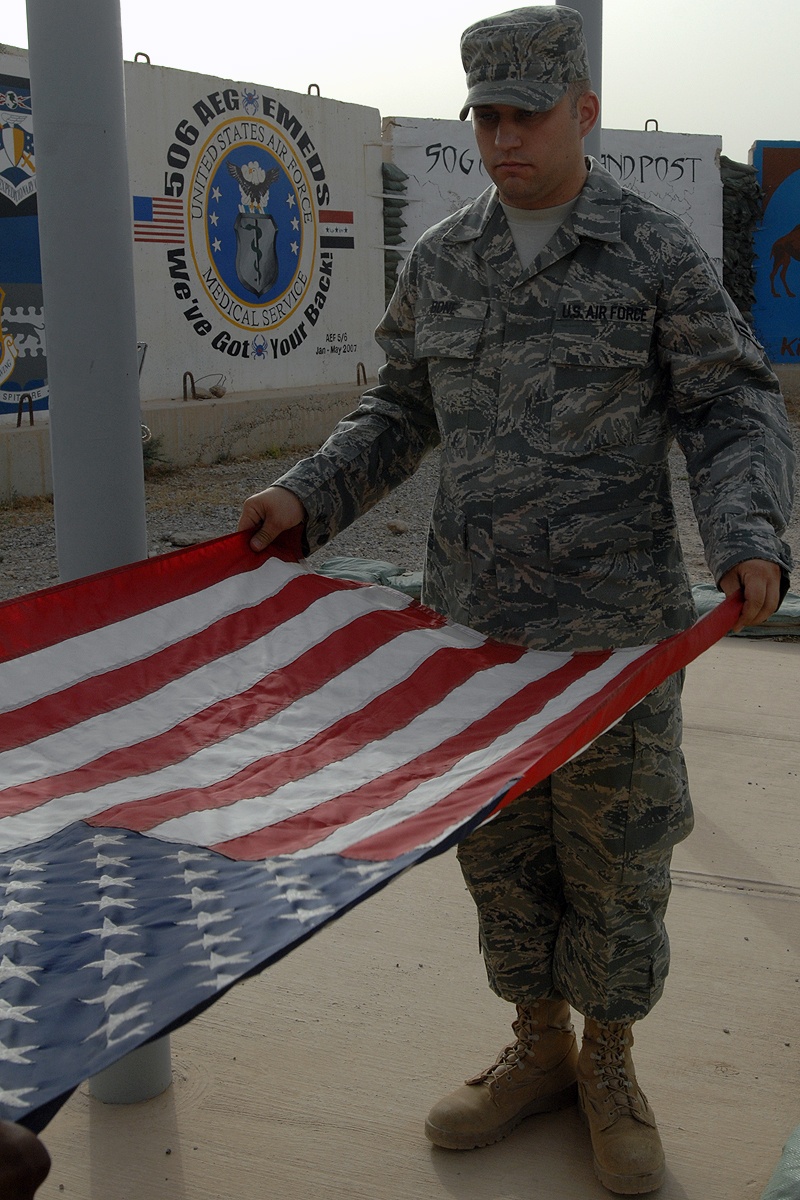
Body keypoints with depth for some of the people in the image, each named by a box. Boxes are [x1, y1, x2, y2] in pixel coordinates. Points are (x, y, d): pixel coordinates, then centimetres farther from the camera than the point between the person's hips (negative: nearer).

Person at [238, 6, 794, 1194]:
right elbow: (404, 412, 15)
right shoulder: (442, 260, 6)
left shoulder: (658, 253, -6)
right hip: (474, 616, 4)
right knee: (500, 846, 14)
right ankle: (539, 1052, 34)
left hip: (613, 623, -4)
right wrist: (307, 497, 2)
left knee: (615, 851, 8)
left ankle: (610, 1068, 29)